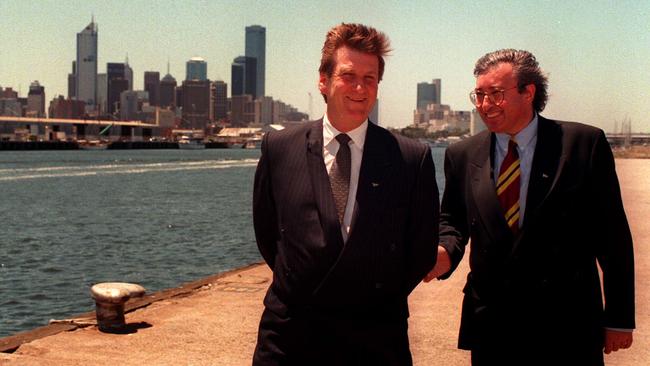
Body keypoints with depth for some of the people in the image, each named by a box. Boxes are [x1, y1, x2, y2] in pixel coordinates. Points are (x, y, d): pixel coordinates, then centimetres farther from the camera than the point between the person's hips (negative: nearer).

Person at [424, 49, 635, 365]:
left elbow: (612, 234, -3)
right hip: (490, 324, 2)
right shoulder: (462, 155, 4)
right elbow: (452, 219, 14)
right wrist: (446, 250, -10)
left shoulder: (584, 144, -5)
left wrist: (619, 317, -2)